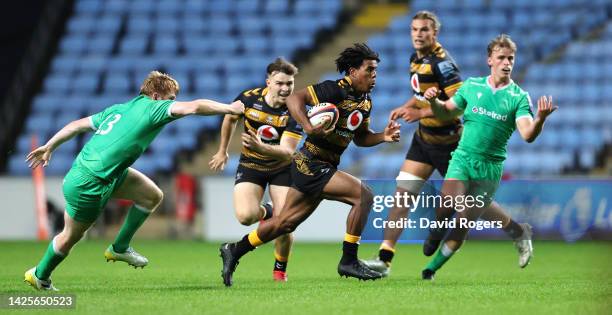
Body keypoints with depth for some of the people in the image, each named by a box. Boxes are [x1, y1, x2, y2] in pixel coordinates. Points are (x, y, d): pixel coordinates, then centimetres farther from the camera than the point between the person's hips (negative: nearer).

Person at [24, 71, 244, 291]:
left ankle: (120, 248, 20)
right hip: (89, 184, -9)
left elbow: (78, 125, 14)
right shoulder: (152, 107, -12)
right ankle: (40, 276, 34)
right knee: (70, 237, 12)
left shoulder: (119, 109, 11)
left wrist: (49, 147, 22)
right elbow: (194, 107, -22)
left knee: (153, 196, 10)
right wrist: (230, 109, -13)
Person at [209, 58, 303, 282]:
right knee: (245, 216, -23)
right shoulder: (248, 98, -16)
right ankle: (266, 212, 16)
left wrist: (261, 147, -47)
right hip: (250, 165, 1)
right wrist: (223, 151, 17)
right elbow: (230, 118, 8)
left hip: (281, 169, -1)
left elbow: (287, 152, -29)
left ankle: (280, 269, 15)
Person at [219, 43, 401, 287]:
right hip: (311, 165, -9)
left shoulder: (365, 102, 9)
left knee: (286, 223, 16)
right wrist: (309, 127, -34)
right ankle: (348, 261, -12)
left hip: (324, 167, 9)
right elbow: (295, 98, -20)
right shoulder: (336, 90, -17)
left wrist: (383, 137, 0)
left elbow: (360, 137, 18)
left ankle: (234, 251, 29)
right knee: (363, 196, -19)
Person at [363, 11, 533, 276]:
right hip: (424, 137, 8)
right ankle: (384, 259, -2)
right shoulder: (416, 59, 7)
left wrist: (422, 113, -29)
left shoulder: (442, 62, -21)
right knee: (402, 192, -2)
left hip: (447, 142, -8)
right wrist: (406, 107, 8)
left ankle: (518, 232, 24)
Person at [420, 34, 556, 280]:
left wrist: (540, 119, -36)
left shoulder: (519, 97, -2)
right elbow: (445, 112, 17)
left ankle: (432, 268, 12)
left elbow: (527, 134, -15)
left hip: (491, 167, -1)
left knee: (464, 223, -3)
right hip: (462, 158, 1)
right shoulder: (471, 86, 6)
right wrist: (433, 101, -4)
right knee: (446, 208, -20)